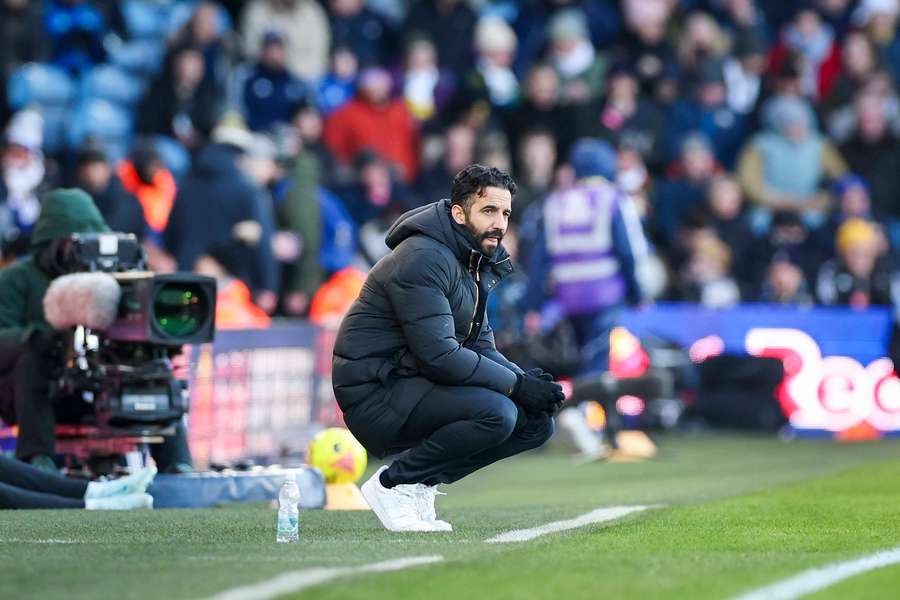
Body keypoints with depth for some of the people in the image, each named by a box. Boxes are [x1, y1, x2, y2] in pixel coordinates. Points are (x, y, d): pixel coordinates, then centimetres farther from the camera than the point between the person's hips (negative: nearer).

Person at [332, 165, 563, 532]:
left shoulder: (476, 263, 13)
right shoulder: (423, 259, -19)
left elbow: (479, 344, 13)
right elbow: (439, 355, -26)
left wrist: (527, 380, -7)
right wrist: (517, 384, -21)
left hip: (413, 387, 10)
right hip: (374, 396, -10)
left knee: (537, 419, 3)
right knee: (495, 413, -29)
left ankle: (420, 482, 5)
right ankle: (392, 484, -11)